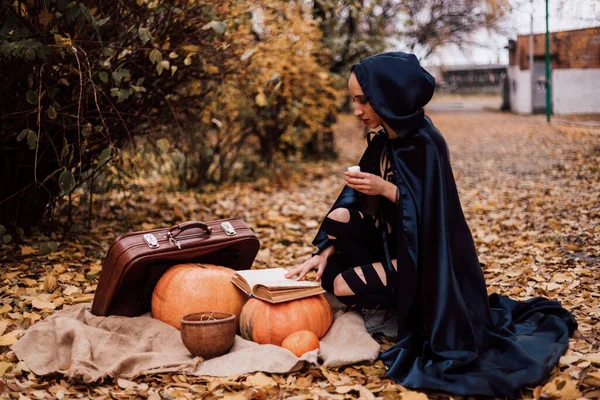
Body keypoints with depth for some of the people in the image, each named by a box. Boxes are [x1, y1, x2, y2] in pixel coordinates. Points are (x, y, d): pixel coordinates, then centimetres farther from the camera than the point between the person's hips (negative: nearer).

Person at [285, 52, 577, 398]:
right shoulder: (383, 141, 2)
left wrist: (386, 189, -30)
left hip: (422, 257, -8)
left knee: (340, 285, -17)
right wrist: (325, 253, -6)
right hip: (395, 242, 8)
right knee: (340, 217, -12)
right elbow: (359, 199, 2)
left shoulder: (425, 143, -22)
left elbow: (430, 210, -22)